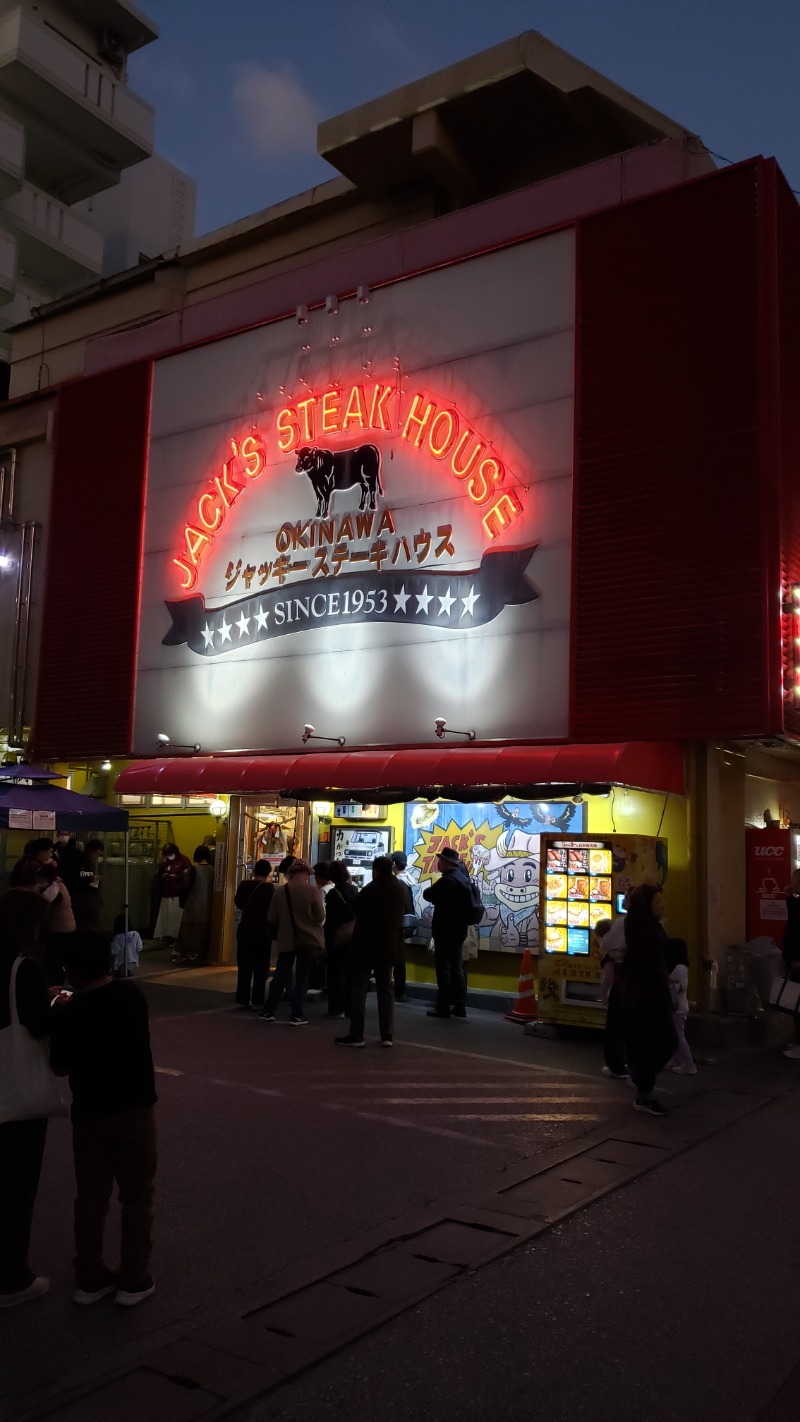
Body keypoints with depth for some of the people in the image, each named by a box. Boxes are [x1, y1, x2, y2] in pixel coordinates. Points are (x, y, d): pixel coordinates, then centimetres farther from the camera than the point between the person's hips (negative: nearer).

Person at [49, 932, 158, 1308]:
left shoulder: (68, 1014, -15)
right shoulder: (132, 993, -6)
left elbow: (60, 1067, -3)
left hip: (92, 1116, -1)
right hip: (137, 1110, 2)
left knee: (91, 1200, 15)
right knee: (137, 1196, 12)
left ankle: (90, 1278, 26)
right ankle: (134, 1280, 18)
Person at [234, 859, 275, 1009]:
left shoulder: (244, 885, -1)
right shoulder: (269, 887, -16)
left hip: (244, 931, 4)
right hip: (262, 933, -4)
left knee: (244, 967, 11)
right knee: (260, 968, 4)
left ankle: (242, 999, 11)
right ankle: (257, 1000, 3)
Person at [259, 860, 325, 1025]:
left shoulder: (279, 891, -3)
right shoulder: (312, 890, -12)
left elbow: (271, 919, 2)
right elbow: (321, 917, -10)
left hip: (286, 940, 3)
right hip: (308, 939, -3)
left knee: (280, 975, 14)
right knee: (302, 977, 5)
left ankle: (268, 1011, 17)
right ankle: (297, 1016, 5)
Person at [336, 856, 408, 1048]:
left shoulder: (371, 889, -17)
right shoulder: (400, 889, 3)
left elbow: (355, 910, -6)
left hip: (367, 944, -6)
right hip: (390, 945, 6)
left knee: (359, 989, 0)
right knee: (386, 989, 11)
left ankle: (356, 1035, -2)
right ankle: (387, 1035, 8)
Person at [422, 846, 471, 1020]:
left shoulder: (447, 880, -20)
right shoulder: (462, 876, 9)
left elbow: (427, 895, -14)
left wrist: (429, 889, 6)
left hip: (446, 929, -9)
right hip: (458, 928, 9)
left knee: (443, 967, -4)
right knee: (455, 966, 13)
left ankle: (444, 1007, -2)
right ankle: (459, 1005, 15)